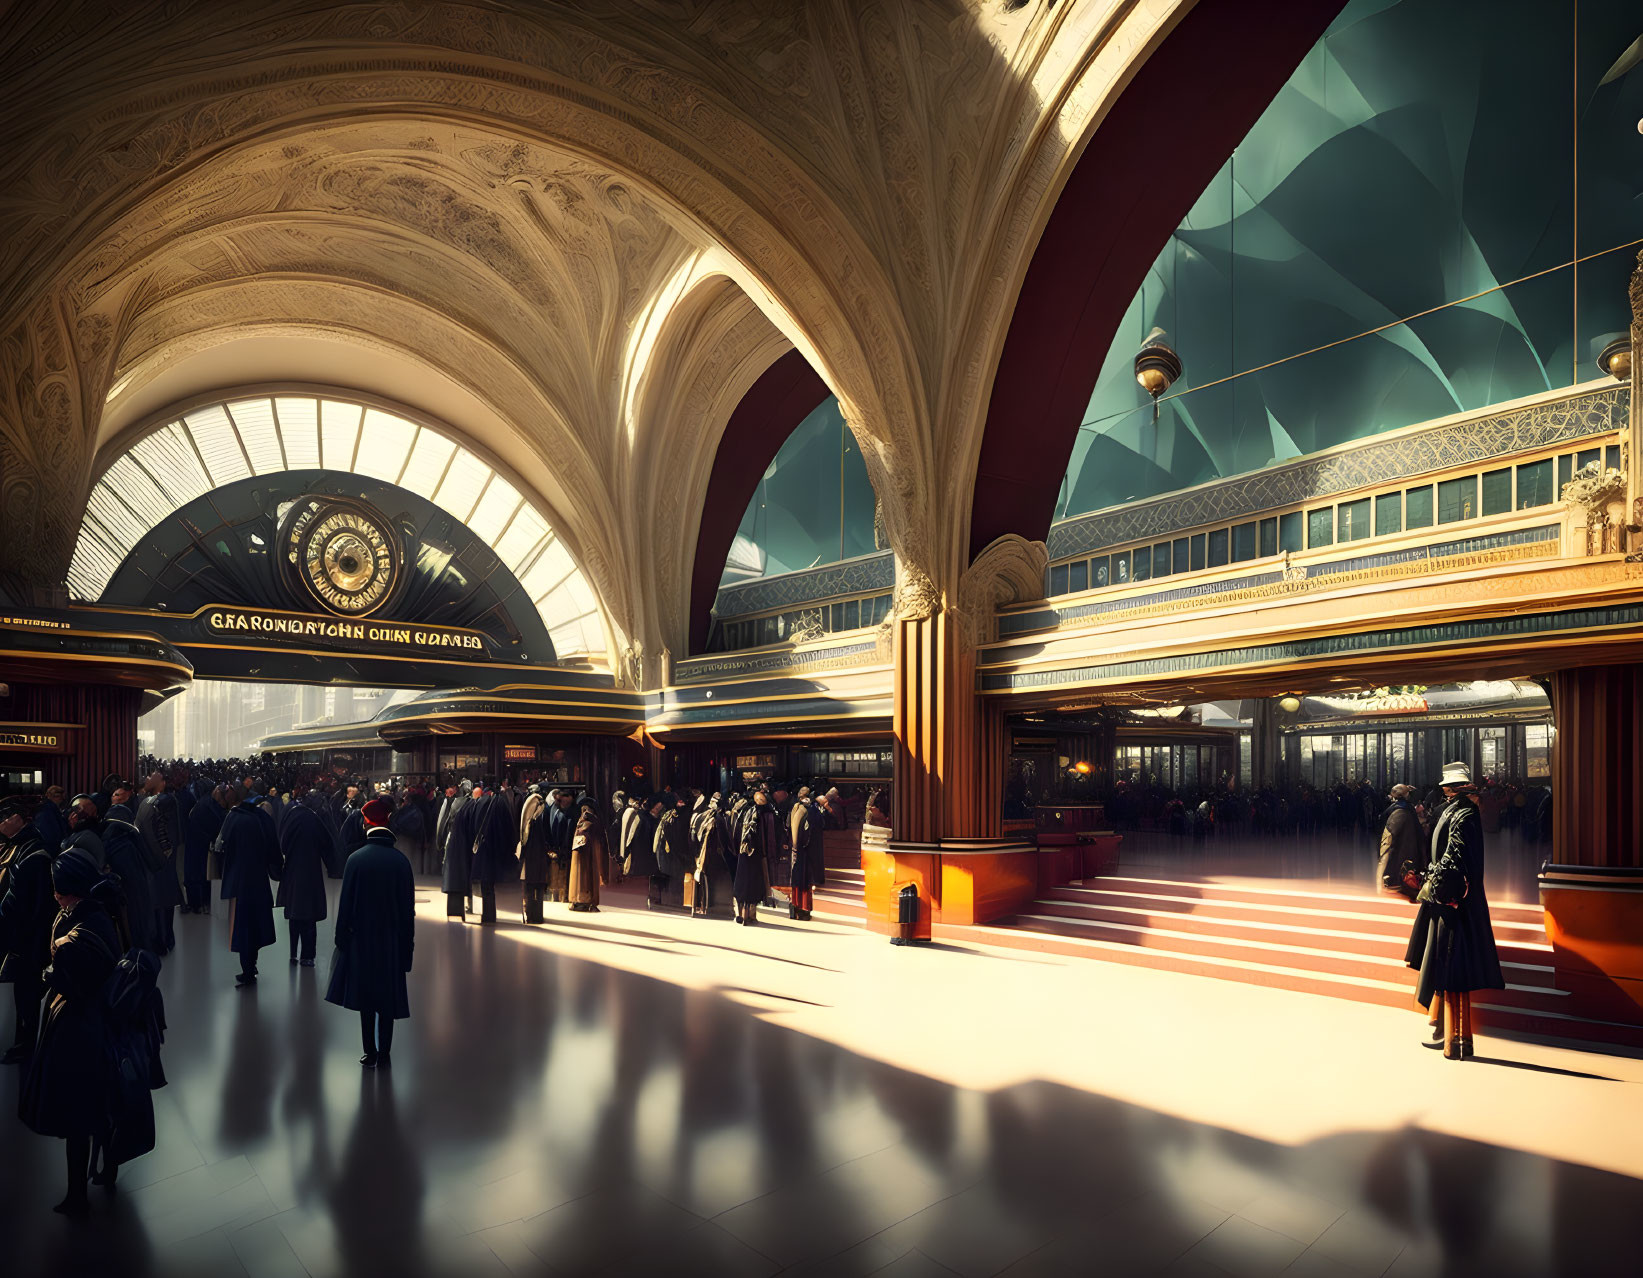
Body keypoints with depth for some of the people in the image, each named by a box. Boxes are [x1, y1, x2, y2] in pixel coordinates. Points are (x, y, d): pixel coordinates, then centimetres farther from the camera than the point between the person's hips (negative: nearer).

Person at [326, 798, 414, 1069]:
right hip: (392, 941, 1)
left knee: (366, 999, 11)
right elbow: (408, 907, -2)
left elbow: (346, 903, -7)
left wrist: (342, 938, 3)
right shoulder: (401, 861, -7)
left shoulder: (356, 859, -12)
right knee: (388, 999, 11)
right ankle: (384, 1055, 17)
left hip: (362, 938, -1)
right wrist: (407, 943, 7)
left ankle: (370, 1053, 17)